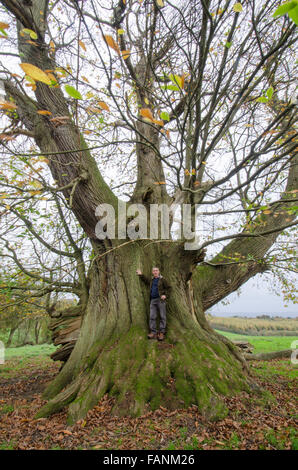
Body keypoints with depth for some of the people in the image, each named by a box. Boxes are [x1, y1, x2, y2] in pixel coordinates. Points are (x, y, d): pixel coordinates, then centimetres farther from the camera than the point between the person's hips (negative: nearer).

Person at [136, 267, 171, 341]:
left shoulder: (162, 280, 2)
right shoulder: (151, 280, 18)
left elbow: (168, 287, 1)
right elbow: (146, 280, 36)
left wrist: (165, 295, -11)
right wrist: (141, 275, 25)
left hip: (160, 299, -5)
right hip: (153, 300, 5)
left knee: (162, 316, -3)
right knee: (152, 317, 0)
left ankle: (161, 332, 3)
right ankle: (153, 332, 4)